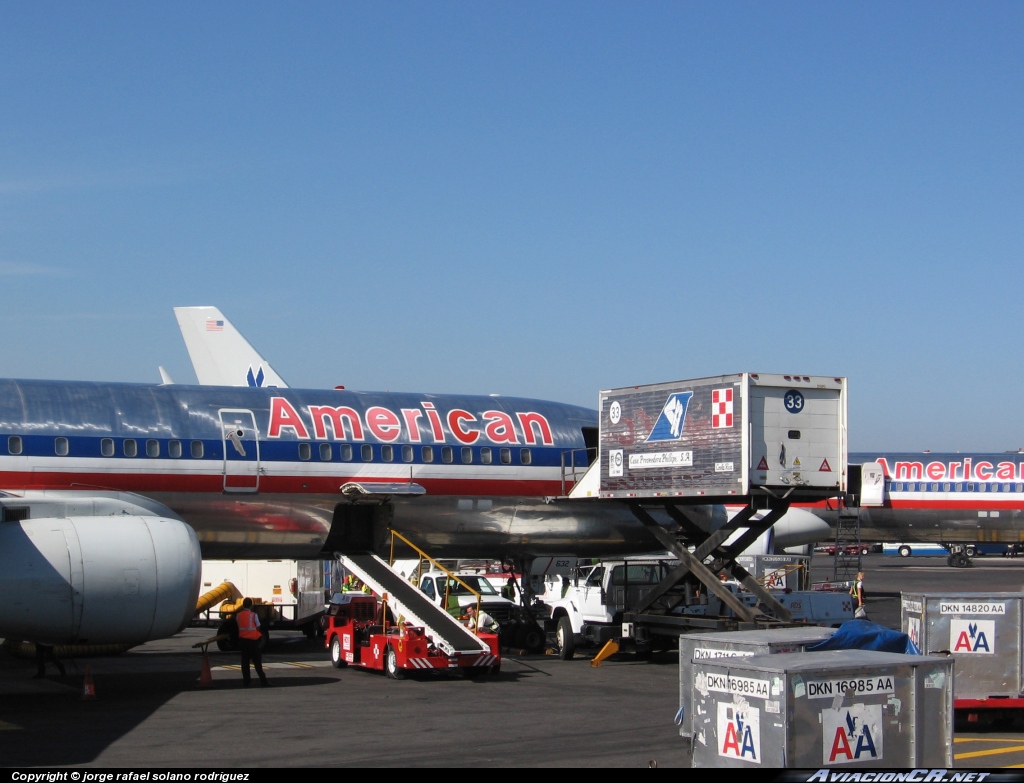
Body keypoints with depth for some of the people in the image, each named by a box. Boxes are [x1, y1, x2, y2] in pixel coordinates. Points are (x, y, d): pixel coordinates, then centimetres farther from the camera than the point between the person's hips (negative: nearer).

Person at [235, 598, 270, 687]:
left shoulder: (238, 615, 2)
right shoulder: (253, 615, -10)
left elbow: (239, 627, 9)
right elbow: (258, 627, -5)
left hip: (242, 640, 3)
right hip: (252, 640, -3)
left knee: (245, 661, 9)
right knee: (257, 661, -1)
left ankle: (246, 681, 8)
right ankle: (263, 681, -5)